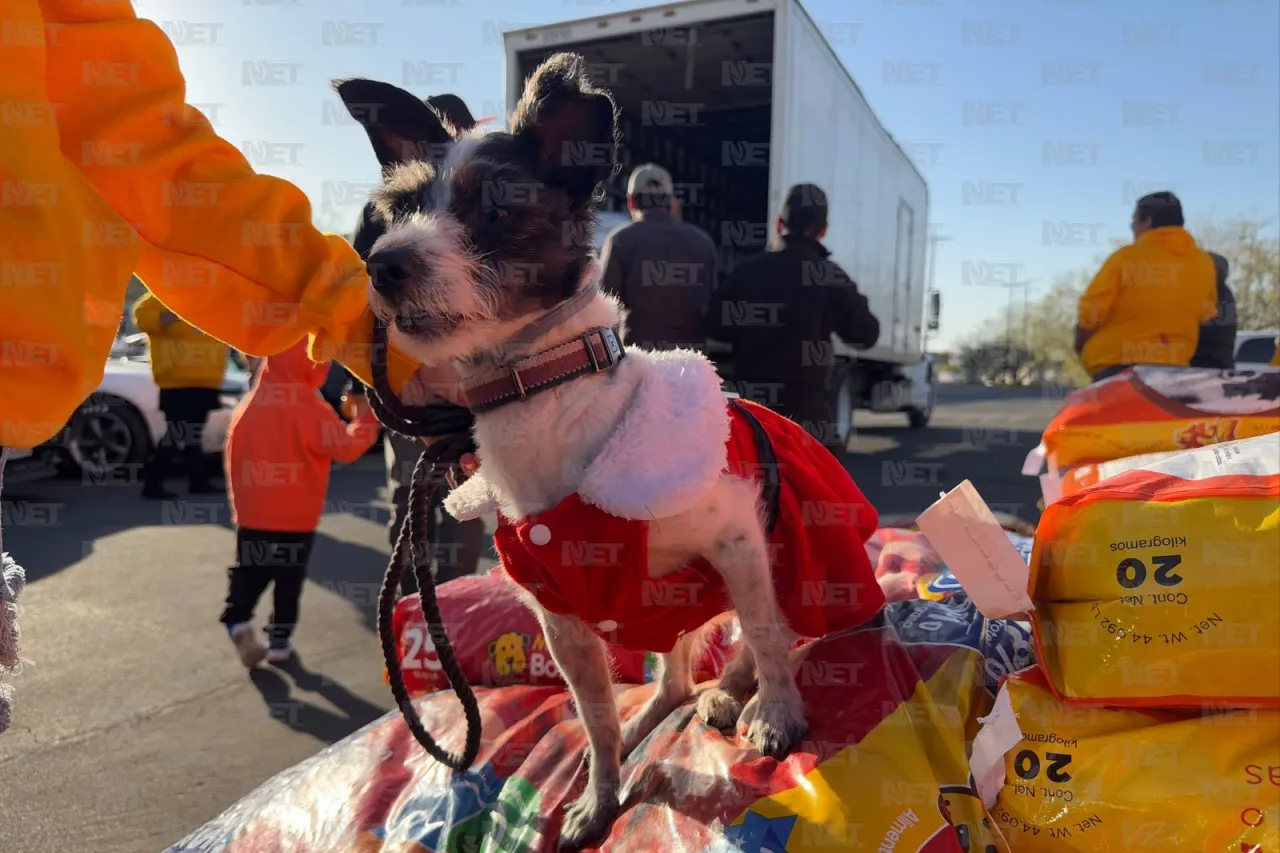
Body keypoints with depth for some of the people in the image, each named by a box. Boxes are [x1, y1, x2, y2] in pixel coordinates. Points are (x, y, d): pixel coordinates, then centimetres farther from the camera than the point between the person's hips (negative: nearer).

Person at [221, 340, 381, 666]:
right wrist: (367, 418, -6)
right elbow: (345, 447, -19)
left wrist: (238, 501, 18)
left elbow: (234, 458, 9)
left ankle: (238, 621, -4)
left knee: (249, 574, 16)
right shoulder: (311, 409, -16)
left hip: (251, 514, 4)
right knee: (288, 581, 10)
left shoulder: (247, 406, 3)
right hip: (296, 516, -4)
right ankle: (279, 641, 15)